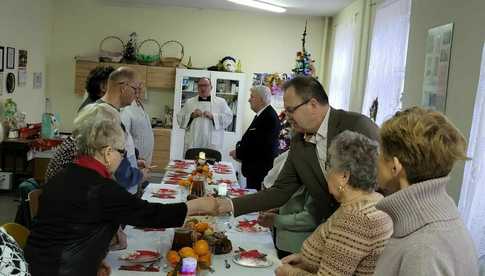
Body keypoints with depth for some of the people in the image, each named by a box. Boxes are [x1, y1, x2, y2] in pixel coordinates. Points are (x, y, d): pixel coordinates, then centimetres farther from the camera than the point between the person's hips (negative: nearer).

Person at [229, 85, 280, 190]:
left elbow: (259, 146, -23)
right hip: (255, 169, 9)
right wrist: (239, 149, 1)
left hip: (261, 170, -9)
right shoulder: (262, 114, 13)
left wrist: (238, 153, -12)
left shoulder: (269, 117, -18)